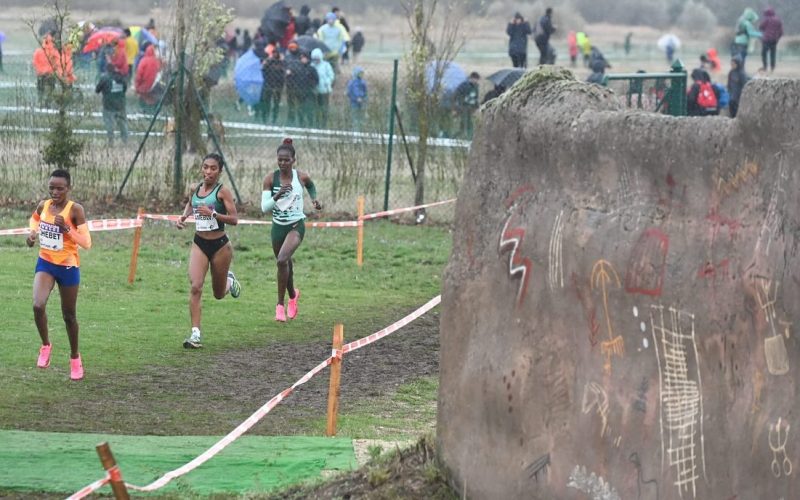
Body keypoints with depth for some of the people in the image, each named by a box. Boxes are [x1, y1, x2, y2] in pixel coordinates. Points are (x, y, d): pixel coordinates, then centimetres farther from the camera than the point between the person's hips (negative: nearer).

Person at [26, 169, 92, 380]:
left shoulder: (75, 210, -16)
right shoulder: (43, 206, -2)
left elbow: (86, 243, -20)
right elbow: (35, 218, 24)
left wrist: (66, 229, -31)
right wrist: (33, 233, 4)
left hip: (68, 266, -3)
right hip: (45, 263, 3)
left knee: (69, 315, 10)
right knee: (38, 305, -20)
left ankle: (75, 358, 31)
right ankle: (46, 345, 5)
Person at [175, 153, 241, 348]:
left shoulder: (222, 191, -11)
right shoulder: (196, 188, 3)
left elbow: (234, 219, -16)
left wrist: (213, 214, -28)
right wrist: (183, 217, 7)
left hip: (220, 246, -3)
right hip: (199, 244, 3)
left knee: (218, 294, 13)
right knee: (195, 287, -17)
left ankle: (229, 281, 50)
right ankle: (195, 334, -17)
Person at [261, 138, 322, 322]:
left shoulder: (301, 177, -7)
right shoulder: (270, 179, -9)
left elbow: (311, 186, 19)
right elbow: (264, 207, -15)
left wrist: (314, 198, 3)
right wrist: (277, 195, -29)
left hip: (296, 225, -3)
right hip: (278, 226, 3)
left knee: (282, 260, -25)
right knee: (285, 264, 19)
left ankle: (280, 304, -16)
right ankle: (292, 295, 50)